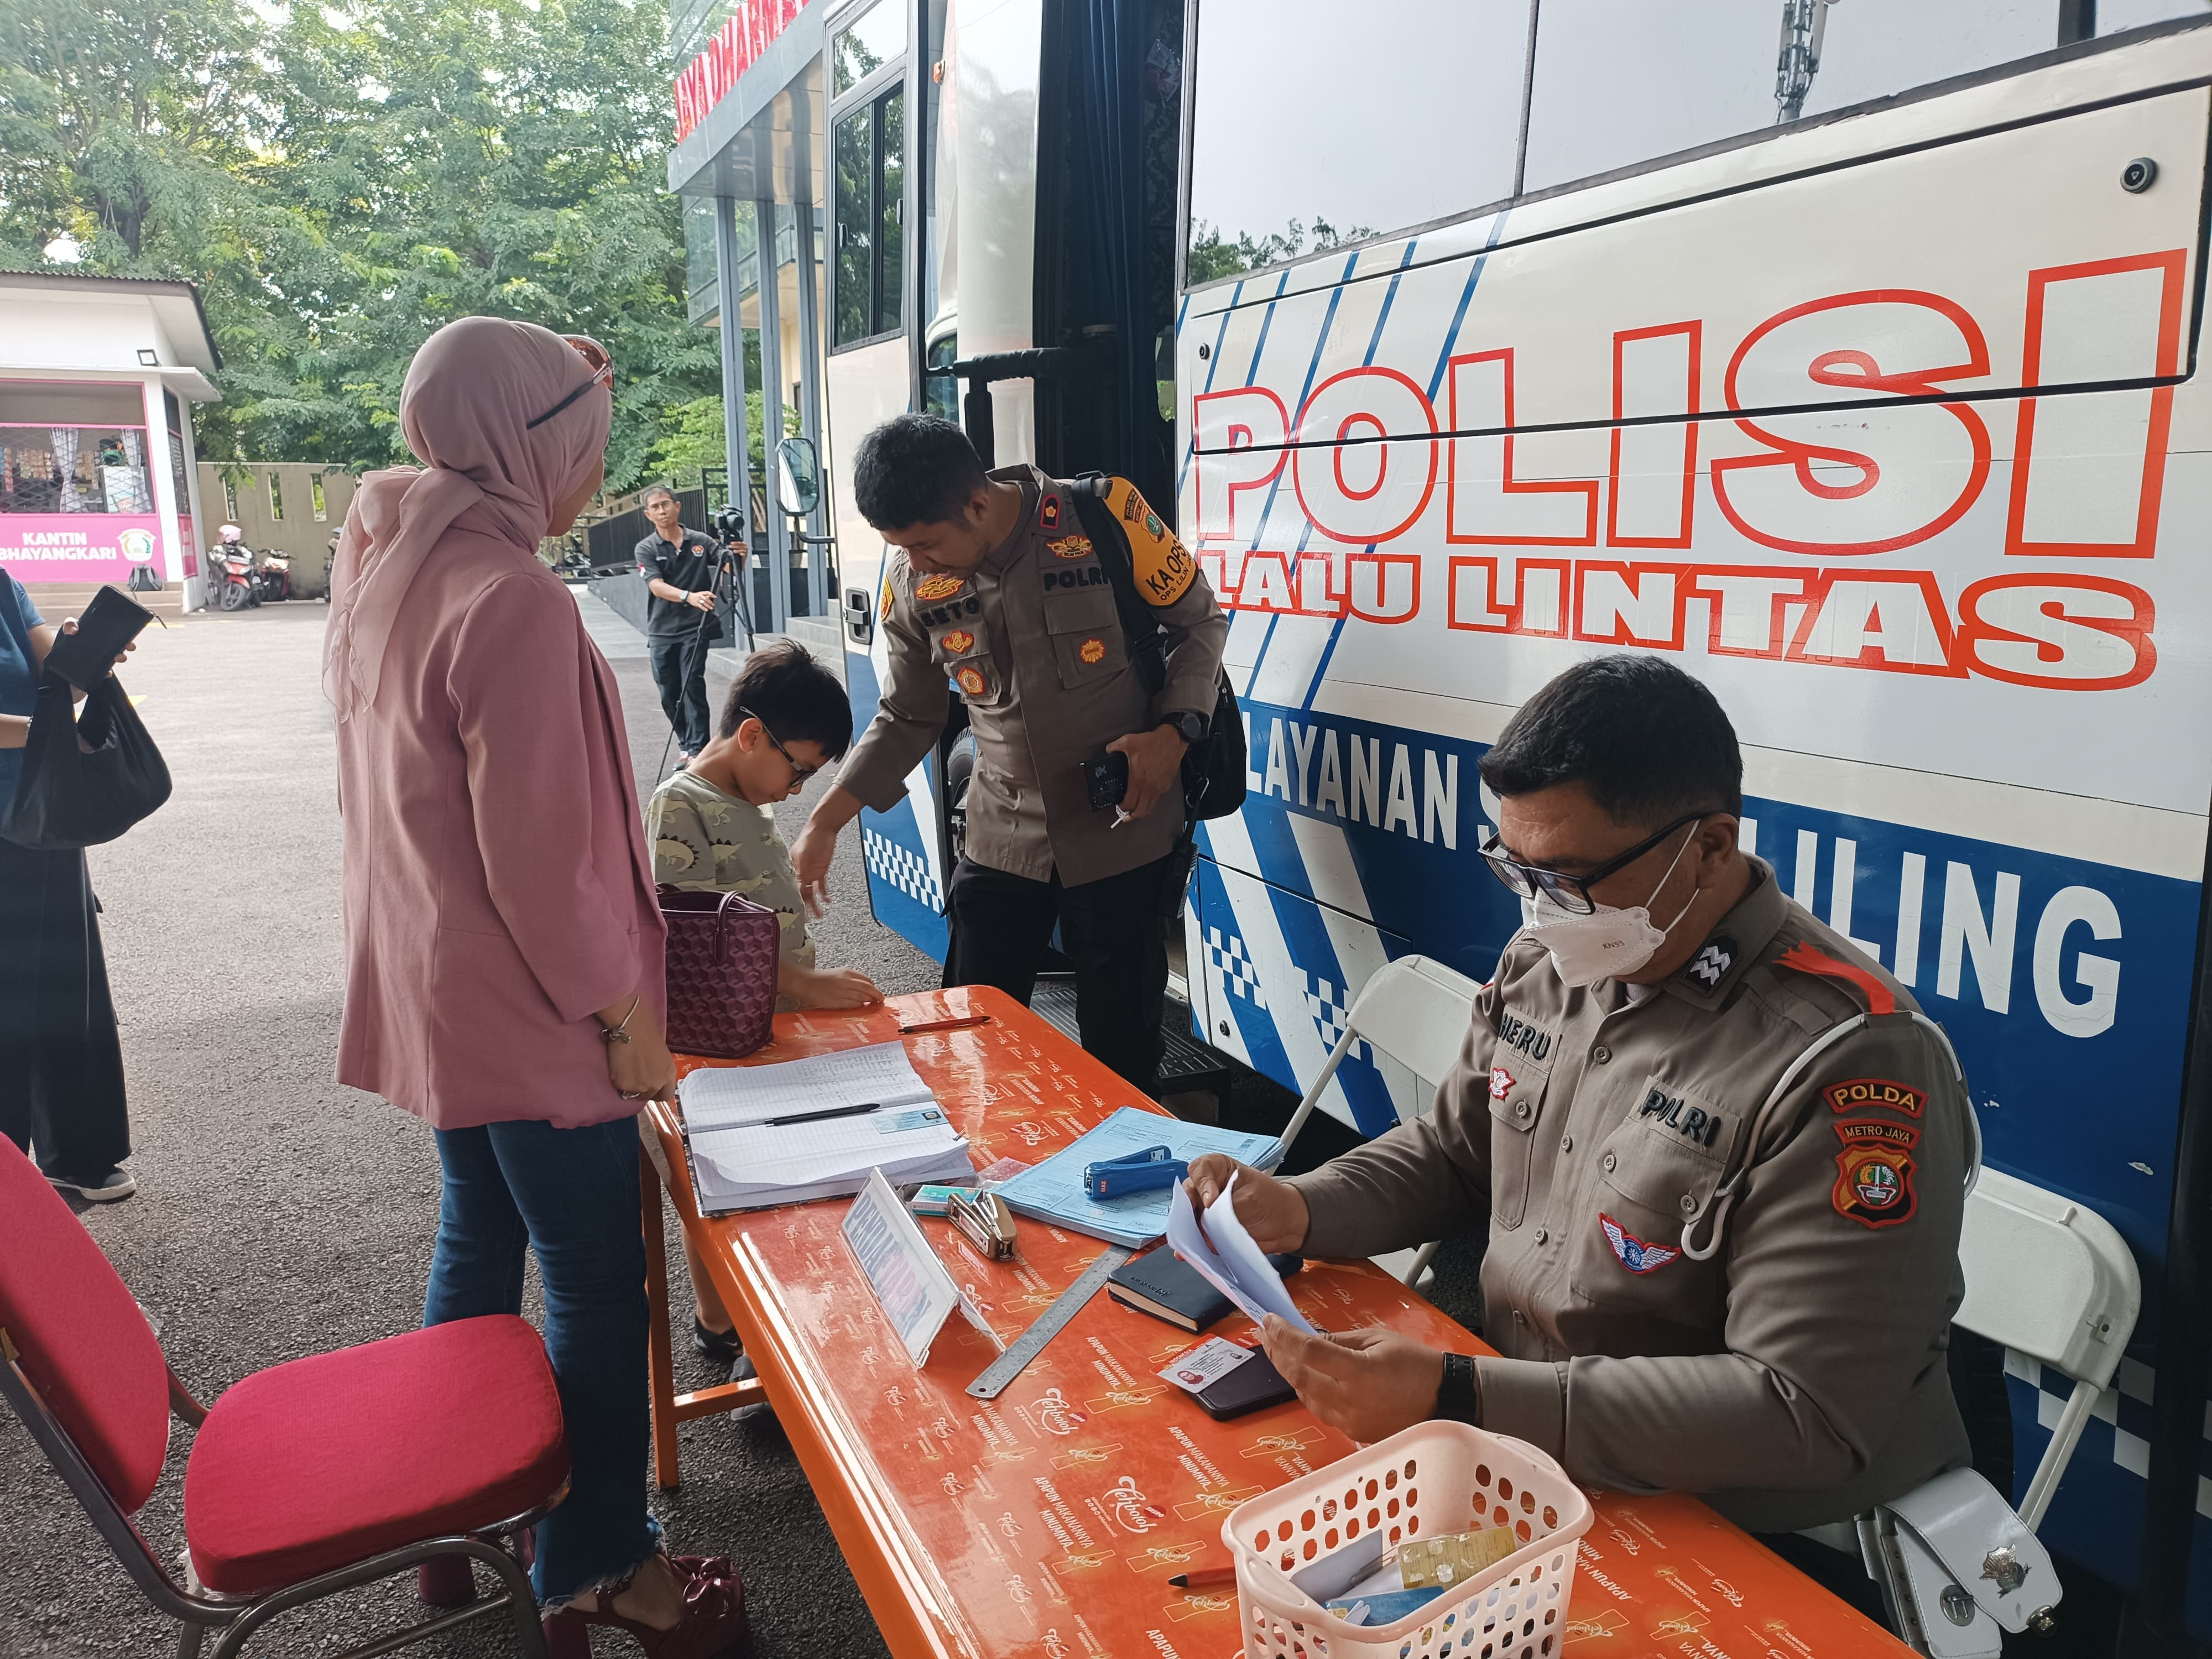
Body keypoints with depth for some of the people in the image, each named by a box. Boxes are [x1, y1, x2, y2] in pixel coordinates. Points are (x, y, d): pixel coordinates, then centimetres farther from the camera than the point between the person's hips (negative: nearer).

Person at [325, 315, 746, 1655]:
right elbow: (540, 854, -22)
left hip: (434, 991, 10)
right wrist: (618, 1008, -13)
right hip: (529, 1011, -9)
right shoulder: (514, 602, -23)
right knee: (597, 1289, 5)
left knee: (478, 1244, 23)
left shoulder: (388, 571, 6)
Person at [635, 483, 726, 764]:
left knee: (693, 685, -12)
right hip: (662, 631, 2)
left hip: (695, 627, -2)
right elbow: (656, 586, -13)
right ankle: (686, 744, 24)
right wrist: (689, 597, -31)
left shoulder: (701, 541, 3)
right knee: (669, 695, 7)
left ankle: (697, 748, -10)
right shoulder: (646, 549, 2)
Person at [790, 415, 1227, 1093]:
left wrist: (1175, 732, -17)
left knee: (1120, 1050, 6)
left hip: (1121, 831, -3)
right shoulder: (911, 583, -4)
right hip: (1001, 841, 3)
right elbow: (907, 719, 8)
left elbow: (1200, 622, -2)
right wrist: (824, 823, 3)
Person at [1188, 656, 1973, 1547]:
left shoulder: (1853, 1065, -24)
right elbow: (1452, 1153, 15)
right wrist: (1293, 1211, -5)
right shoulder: (1545, 963, -1)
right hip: (1513, 1445, 7)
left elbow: (1807, 1415, -26)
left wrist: (1456, 1401, -30)